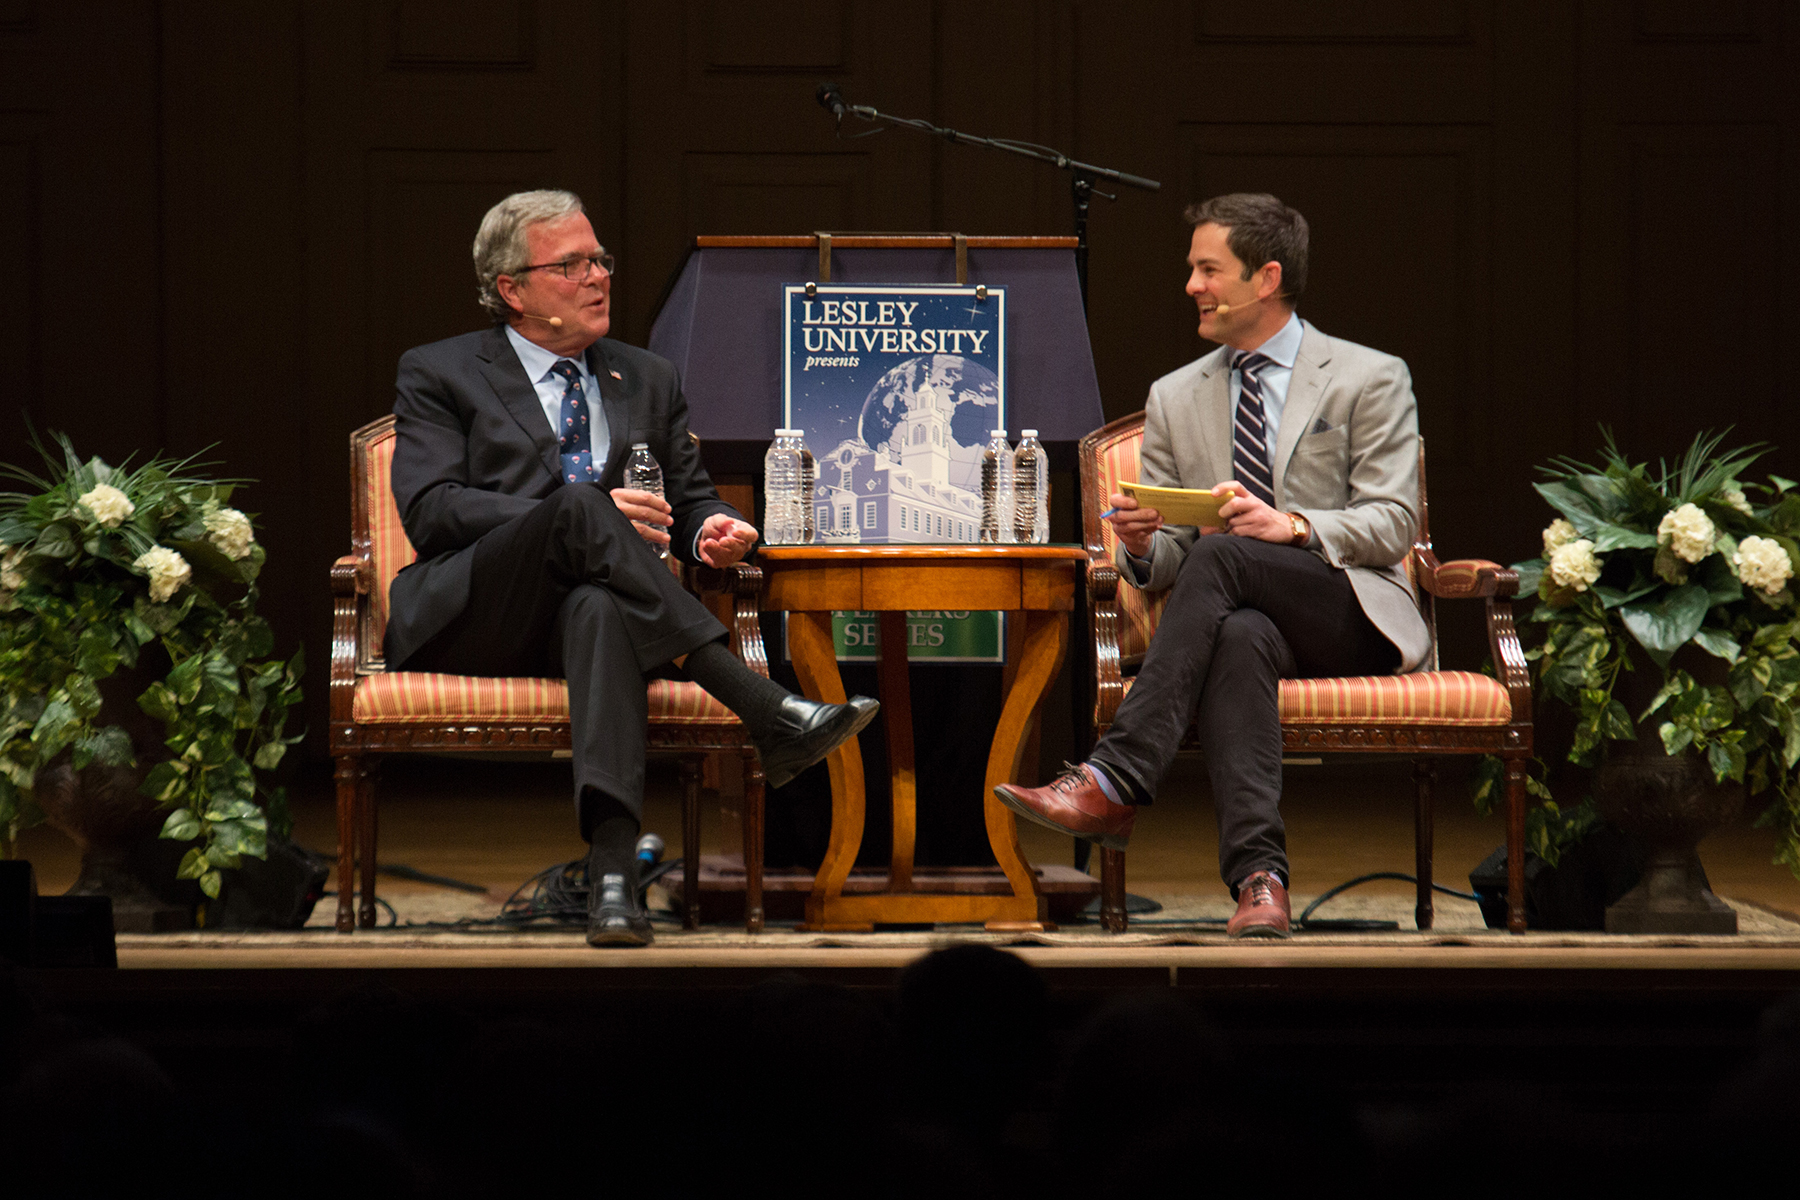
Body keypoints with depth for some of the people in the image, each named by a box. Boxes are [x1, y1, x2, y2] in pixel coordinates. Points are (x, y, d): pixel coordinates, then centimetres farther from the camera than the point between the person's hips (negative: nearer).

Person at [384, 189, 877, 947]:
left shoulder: (647, 381, 26)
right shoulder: (441, 375, 12)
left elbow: (691, 499, 25)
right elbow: (431, 511, -3)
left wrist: (711, 529, -3)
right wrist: (582, 513, -15)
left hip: (586, 607, 2)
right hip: (473, 616, -2)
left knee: (600, 608, -38)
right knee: (578, 506, -35)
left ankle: (613, 870, -58)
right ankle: (771, 719, -42)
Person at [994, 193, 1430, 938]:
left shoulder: (1370, 380, 8)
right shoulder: (1175, 399, 19)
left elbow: (1392, 522, -2)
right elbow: (1165, 564, 16)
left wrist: (1294, 526, -20)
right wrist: (1141, 546, -10)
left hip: (1352, 615, -2)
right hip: (1246, 616, 2)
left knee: (1220, 556, -33)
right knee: (1238, 637, -38)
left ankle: (1113, 783, -42)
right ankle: (1258, 877, -53)